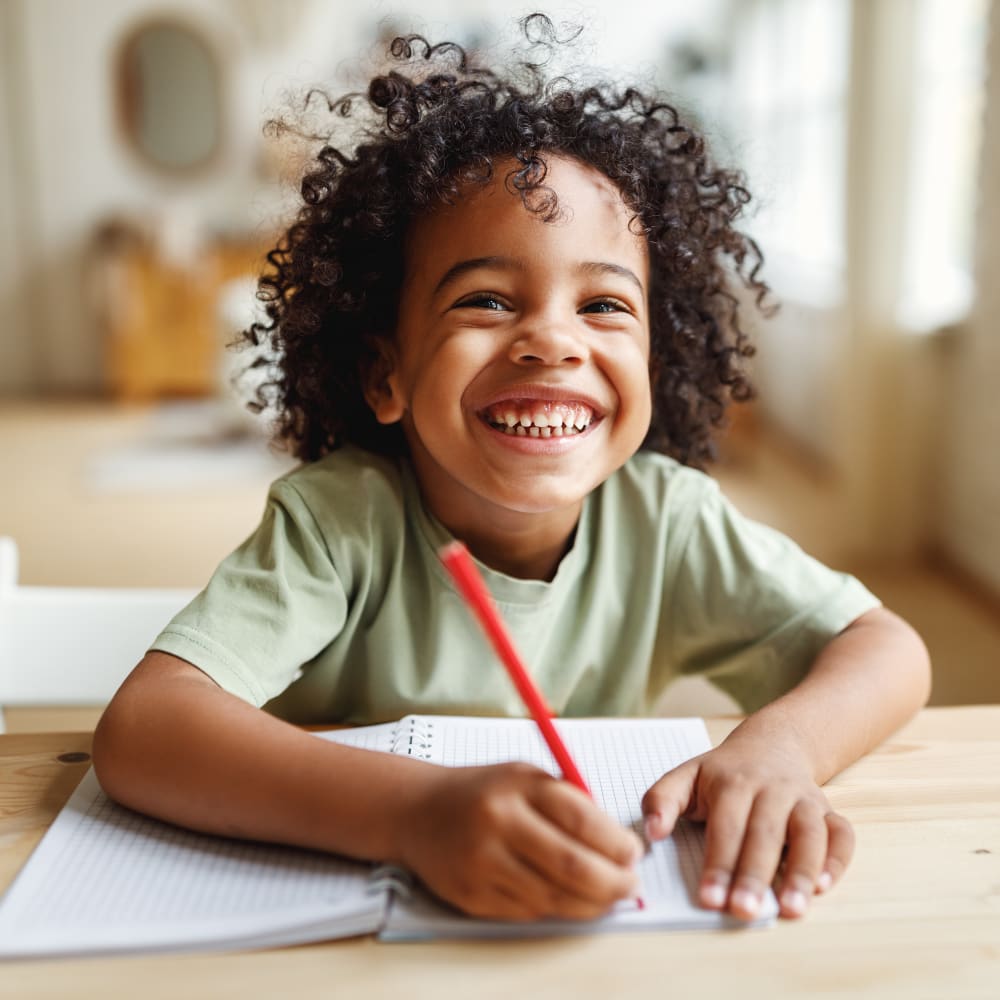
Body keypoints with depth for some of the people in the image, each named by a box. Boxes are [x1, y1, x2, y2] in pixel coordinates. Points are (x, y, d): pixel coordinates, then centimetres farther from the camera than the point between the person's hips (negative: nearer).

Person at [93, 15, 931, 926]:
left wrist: (778, 746, -32)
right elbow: (137, 731, -33)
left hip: (592, 941, 3)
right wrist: (416, 811, -49)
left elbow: (889, 650, -8)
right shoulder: (339, 520, -22)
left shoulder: (663, 517, -12)